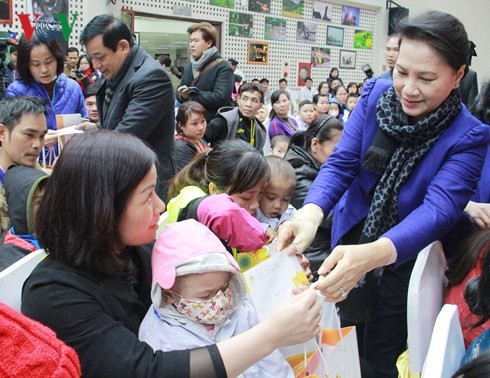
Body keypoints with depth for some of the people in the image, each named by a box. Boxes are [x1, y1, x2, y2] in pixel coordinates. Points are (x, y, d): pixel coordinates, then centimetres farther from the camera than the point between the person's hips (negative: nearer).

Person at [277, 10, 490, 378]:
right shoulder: (375, 95, -12)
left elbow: (439, 208, -32)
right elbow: (341, 163, -16)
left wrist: (372, 254, -51)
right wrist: (311, 212, -39)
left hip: (406, 259, -2)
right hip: (351, 238, 3)